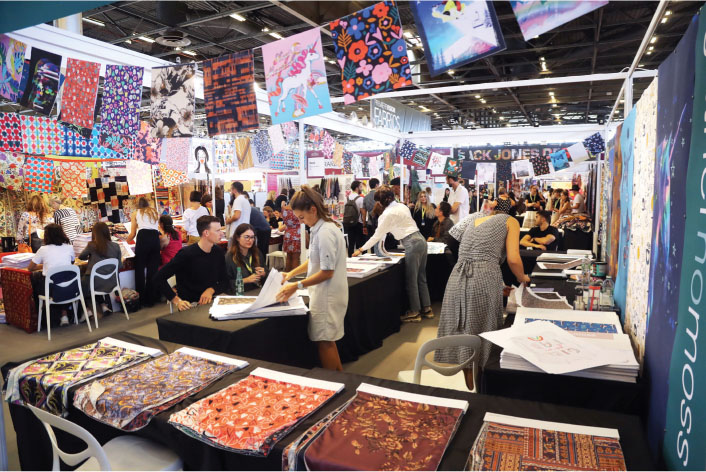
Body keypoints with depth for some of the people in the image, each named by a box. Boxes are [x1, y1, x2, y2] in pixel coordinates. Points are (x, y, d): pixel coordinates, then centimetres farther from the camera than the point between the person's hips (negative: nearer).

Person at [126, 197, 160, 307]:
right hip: (156, 238, 2)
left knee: (140, 269, 6)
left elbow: (132, 234, 18)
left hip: (143, 237, -2)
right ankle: (151, 299, 10)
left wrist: (127, 239, 39)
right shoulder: (156, 212, 27)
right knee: (153, 269, 5)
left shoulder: (135, 213, 20)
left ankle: (141, 299, 9)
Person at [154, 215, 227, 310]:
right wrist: (177, 301, -17)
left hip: (210, 303, 4)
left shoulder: (219, 253, 5)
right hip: (189, 307, -4)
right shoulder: (186, 254, -13)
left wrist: (211, 290, -10)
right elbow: (159, 278, -10)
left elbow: (224, 282, 11)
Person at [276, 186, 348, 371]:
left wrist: (297, 286, -21)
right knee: (327, 339, 19)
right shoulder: (322, 228, 8)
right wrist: (291, 274, 14)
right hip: (326, 293, 10)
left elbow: (327, 272, -23)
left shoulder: (325, 232, -22)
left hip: (328, 295, -10)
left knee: (324, 341, 3)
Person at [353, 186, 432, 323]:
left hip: (412, 244, -9)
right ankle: (426, 308, 24)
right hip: (421, 239, 9)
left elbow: (377, 235, -4)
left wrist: (361, 250, 4)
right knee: (421, 278, 16)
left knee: (411, 280, 3)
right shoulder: (402, 206, 14)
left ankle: (415, 312, 13)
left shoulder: (388, 214, -10)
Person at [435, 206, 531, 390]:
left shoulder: (474, 218, 27)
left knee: (461, 330, 10)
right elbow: (513, 259, 0)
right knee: (483, 331, 4)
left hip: (457, 278, 5)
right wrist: (522, 278, 21)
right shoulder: (510, 221, 11)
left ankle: (469, 384, 22)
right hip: (484, 279, -5)